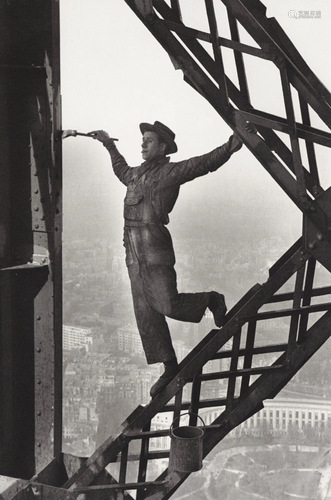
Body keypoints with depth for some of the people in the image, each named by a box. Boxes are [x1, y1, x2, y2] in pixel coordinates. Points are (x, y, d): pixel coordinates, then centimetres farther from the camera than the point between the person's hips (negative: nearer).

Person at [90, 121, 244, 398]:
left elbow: (205, 162, -12)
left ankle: (211, 300, 17)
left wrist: (229, 147, -27)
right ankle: (170, 367, 13)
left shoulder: (171, 172, -1)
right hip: (134, 253, 7)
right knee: (145, 312, 4)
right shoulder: (136, 174, 20)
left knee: (167, 305, -13)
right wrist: (109, 145, 52)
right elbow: (121, 170, 44)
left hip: (156, 250, -7)